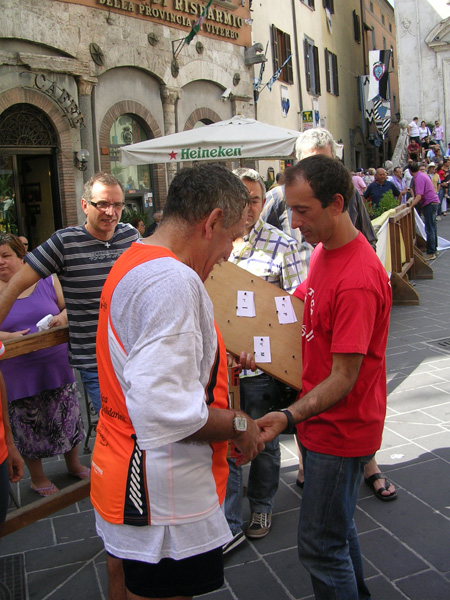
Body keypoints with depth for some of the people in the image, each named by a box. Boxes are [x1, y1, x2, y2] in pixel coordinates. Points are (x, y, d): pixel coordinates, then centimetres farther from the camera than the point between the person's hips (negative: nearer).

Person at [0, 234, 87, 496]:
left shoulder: (47, 280, 2)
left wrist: (64, 316, -13)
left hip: (57, 367, 2)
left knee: (67, 416, 14)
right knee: (29, 426, 11)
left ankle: (74, 464, 38)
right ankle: (38, 478, 33)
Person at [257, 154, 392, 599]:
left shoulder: (358, 280, -28)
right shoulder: (323, 249, 3)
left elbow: (343, 378, -26)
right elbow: (308, 304, 17)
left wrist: (289, 417, -37)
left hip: (342, 430, -9)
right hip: (320, 421, 9)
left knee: (320, 546, 3)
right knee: (337, 526, 25)